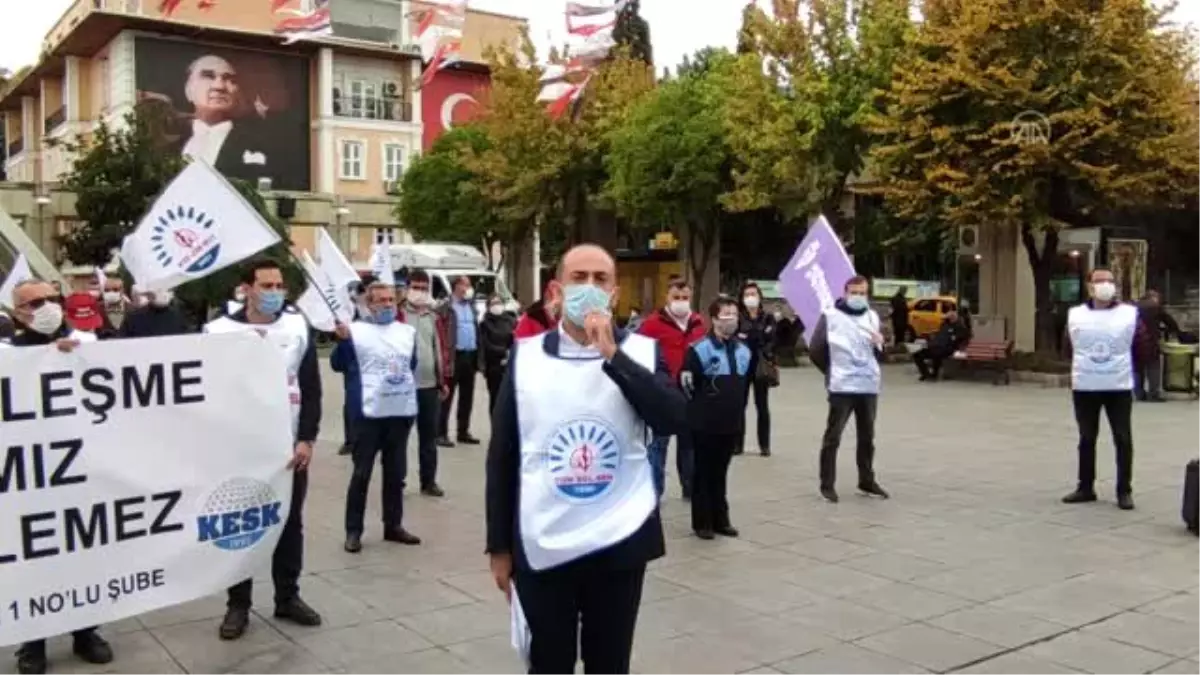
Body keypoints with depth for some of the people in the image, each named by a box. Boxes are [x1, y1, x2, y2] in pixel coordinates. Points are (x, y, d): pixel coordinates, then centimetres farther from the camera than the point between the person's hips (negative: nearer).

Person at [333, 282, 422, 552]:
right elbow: (338, 365, -9)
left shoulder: (408, 331, 10)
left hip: (402, 411, 5)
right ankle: (353, 531, 7)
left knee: (395, 472, 13)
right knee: (361, 473, 0)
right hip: (370, 412, -5)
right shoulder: (356, 330, -5)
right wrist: (343, 340, -23)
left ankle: (393, 525, 23)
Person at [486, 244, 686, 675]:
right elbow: (502, 456, 3)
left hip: (619, 543, 0)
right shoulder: (526, 355, 0)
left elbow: (673, 421, -16)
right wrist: (499, 545, 3)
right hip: (541, 546, 0)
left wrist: (613, 356, -21)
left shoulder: (641, 352, 0)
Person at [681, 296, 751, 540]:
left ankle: (720, 520, 24)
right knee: (703, 472, 5)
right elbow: (685, 381, -14)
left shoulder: (743, 350, 8)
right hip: (705, 423, -5)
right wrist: (693, 394, -25)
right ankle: (702, 522, 14)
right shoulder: (700, 349, -13)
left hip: (731, 422, 5)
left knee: (720, 472, 15)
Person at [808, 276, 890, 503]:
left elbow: (879, 355, 15)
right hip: (841, 386, -5)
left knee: (867, 436, 14)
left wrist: (879, 344, -6)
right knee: (832, 436, -3)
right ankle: (827, 484, 4)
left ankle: (867, 480, 26)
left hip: (869, 385, 5)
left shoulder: (872, 316, 10)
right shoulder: (830, 316, -5)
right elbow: (816, 351, -4)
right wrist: (832, 371, 4)